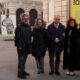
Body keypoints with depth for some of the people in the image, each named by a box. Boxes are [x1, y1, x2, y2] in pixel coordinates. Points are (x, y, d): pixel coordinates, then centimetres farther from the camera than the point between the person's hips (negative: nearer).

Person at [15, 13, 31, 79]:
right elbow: (17, 37, -14)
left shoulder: (28, 27, 12)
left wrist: (30, 45, 13)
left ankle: (23, 71, 28)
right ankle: (20, 73, 4)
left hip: (27, 46, 7)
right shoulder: (19, 27, -11)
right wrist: (19, 46, -18)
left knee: (24, 59, 16)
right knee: (21, 60, -3)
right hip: (21, 47, -7)